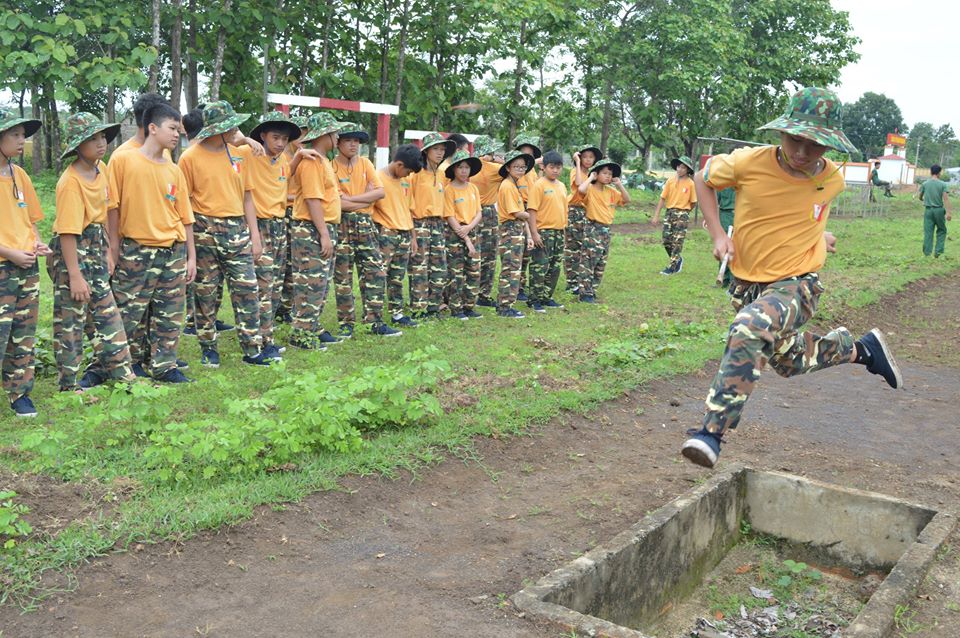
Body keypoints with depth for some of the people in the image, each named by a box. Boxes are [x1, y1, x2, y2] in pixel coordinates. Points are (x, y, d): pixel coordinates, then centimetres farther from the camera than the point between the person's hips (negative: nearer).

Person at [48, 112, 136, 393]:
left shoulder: (101, 168, 3)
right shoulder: (71, 181, -21)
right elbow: (68, 231, -22)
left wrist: (106, 251, 16)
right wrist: (75, 275, -23)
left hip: (95, 247, 8)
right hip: (71, 252, -8)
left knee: (107, 311, 13)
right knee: (71, 319, 1)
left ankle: (121, 370, 23)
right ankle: (69, 384, 12)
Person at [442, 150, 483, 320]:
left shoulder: (473, 188, 9)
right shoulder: (449, 190, -8)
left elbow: (479, 213, 7)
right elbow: (450, 217, -11)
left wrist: (469, 227, -13)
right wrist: (466, 240, -14)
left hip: (471, 231, 6)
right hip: (455, 233, -6)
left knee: (474, 271, 6)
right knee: (457, 273, -4)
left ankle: (469, 306, 15)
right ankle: (456, 309, 3)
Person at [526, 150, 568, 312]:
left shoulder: (562, 186, 11)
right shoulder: (539, 185, -10)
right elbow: (532, 210, -13)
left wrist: (564, 229, 17)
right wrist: (534, 233, -18)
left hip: (559, 232, 7)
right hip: (543, 232, -7)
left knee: (554, 268, 12)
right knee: (539, 268, -5)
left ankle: (547, 298, 23)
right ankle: (534, 300, 4)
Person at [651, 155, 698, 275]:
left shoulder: (690, 183, -6)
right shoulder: (670, 180, 1)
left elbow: (693, 202, 1)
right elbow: (662, 198, 2)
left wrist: (684, 211, 9)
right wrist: (656, 215, -2)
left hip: (682, 215, -4)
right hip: (669, 212, 4)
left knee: (677, 242, -4)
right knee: (666, 241, 6)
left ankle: (671, 267, 2)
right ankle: (678, 259, 29)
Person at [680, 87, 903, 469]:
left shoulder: (832, 180, -10)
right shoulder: (748, 163, -18)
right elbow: (704, 178, 2)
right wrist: (717, 233, -5)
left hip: (797, 283, -3)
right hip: (748, 283, 3)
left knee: (749, 330, -34)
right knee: (789, 360, 22)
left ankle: (713, 431, -33)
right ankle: (860, 349, 47)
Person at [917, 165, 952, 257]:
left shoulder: (925, 184, 0)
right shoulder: (943, 184, -6)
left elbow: (919, 196, 7)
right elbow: (945, 198, -12)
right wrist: (948, 212, -13)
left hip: (928, 210, 2)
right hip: (939, 210, -2)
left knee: (928, 232, 4)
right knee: (941, 231, 13)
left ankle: (927, 252, 3)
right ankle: (938, 251, 6)